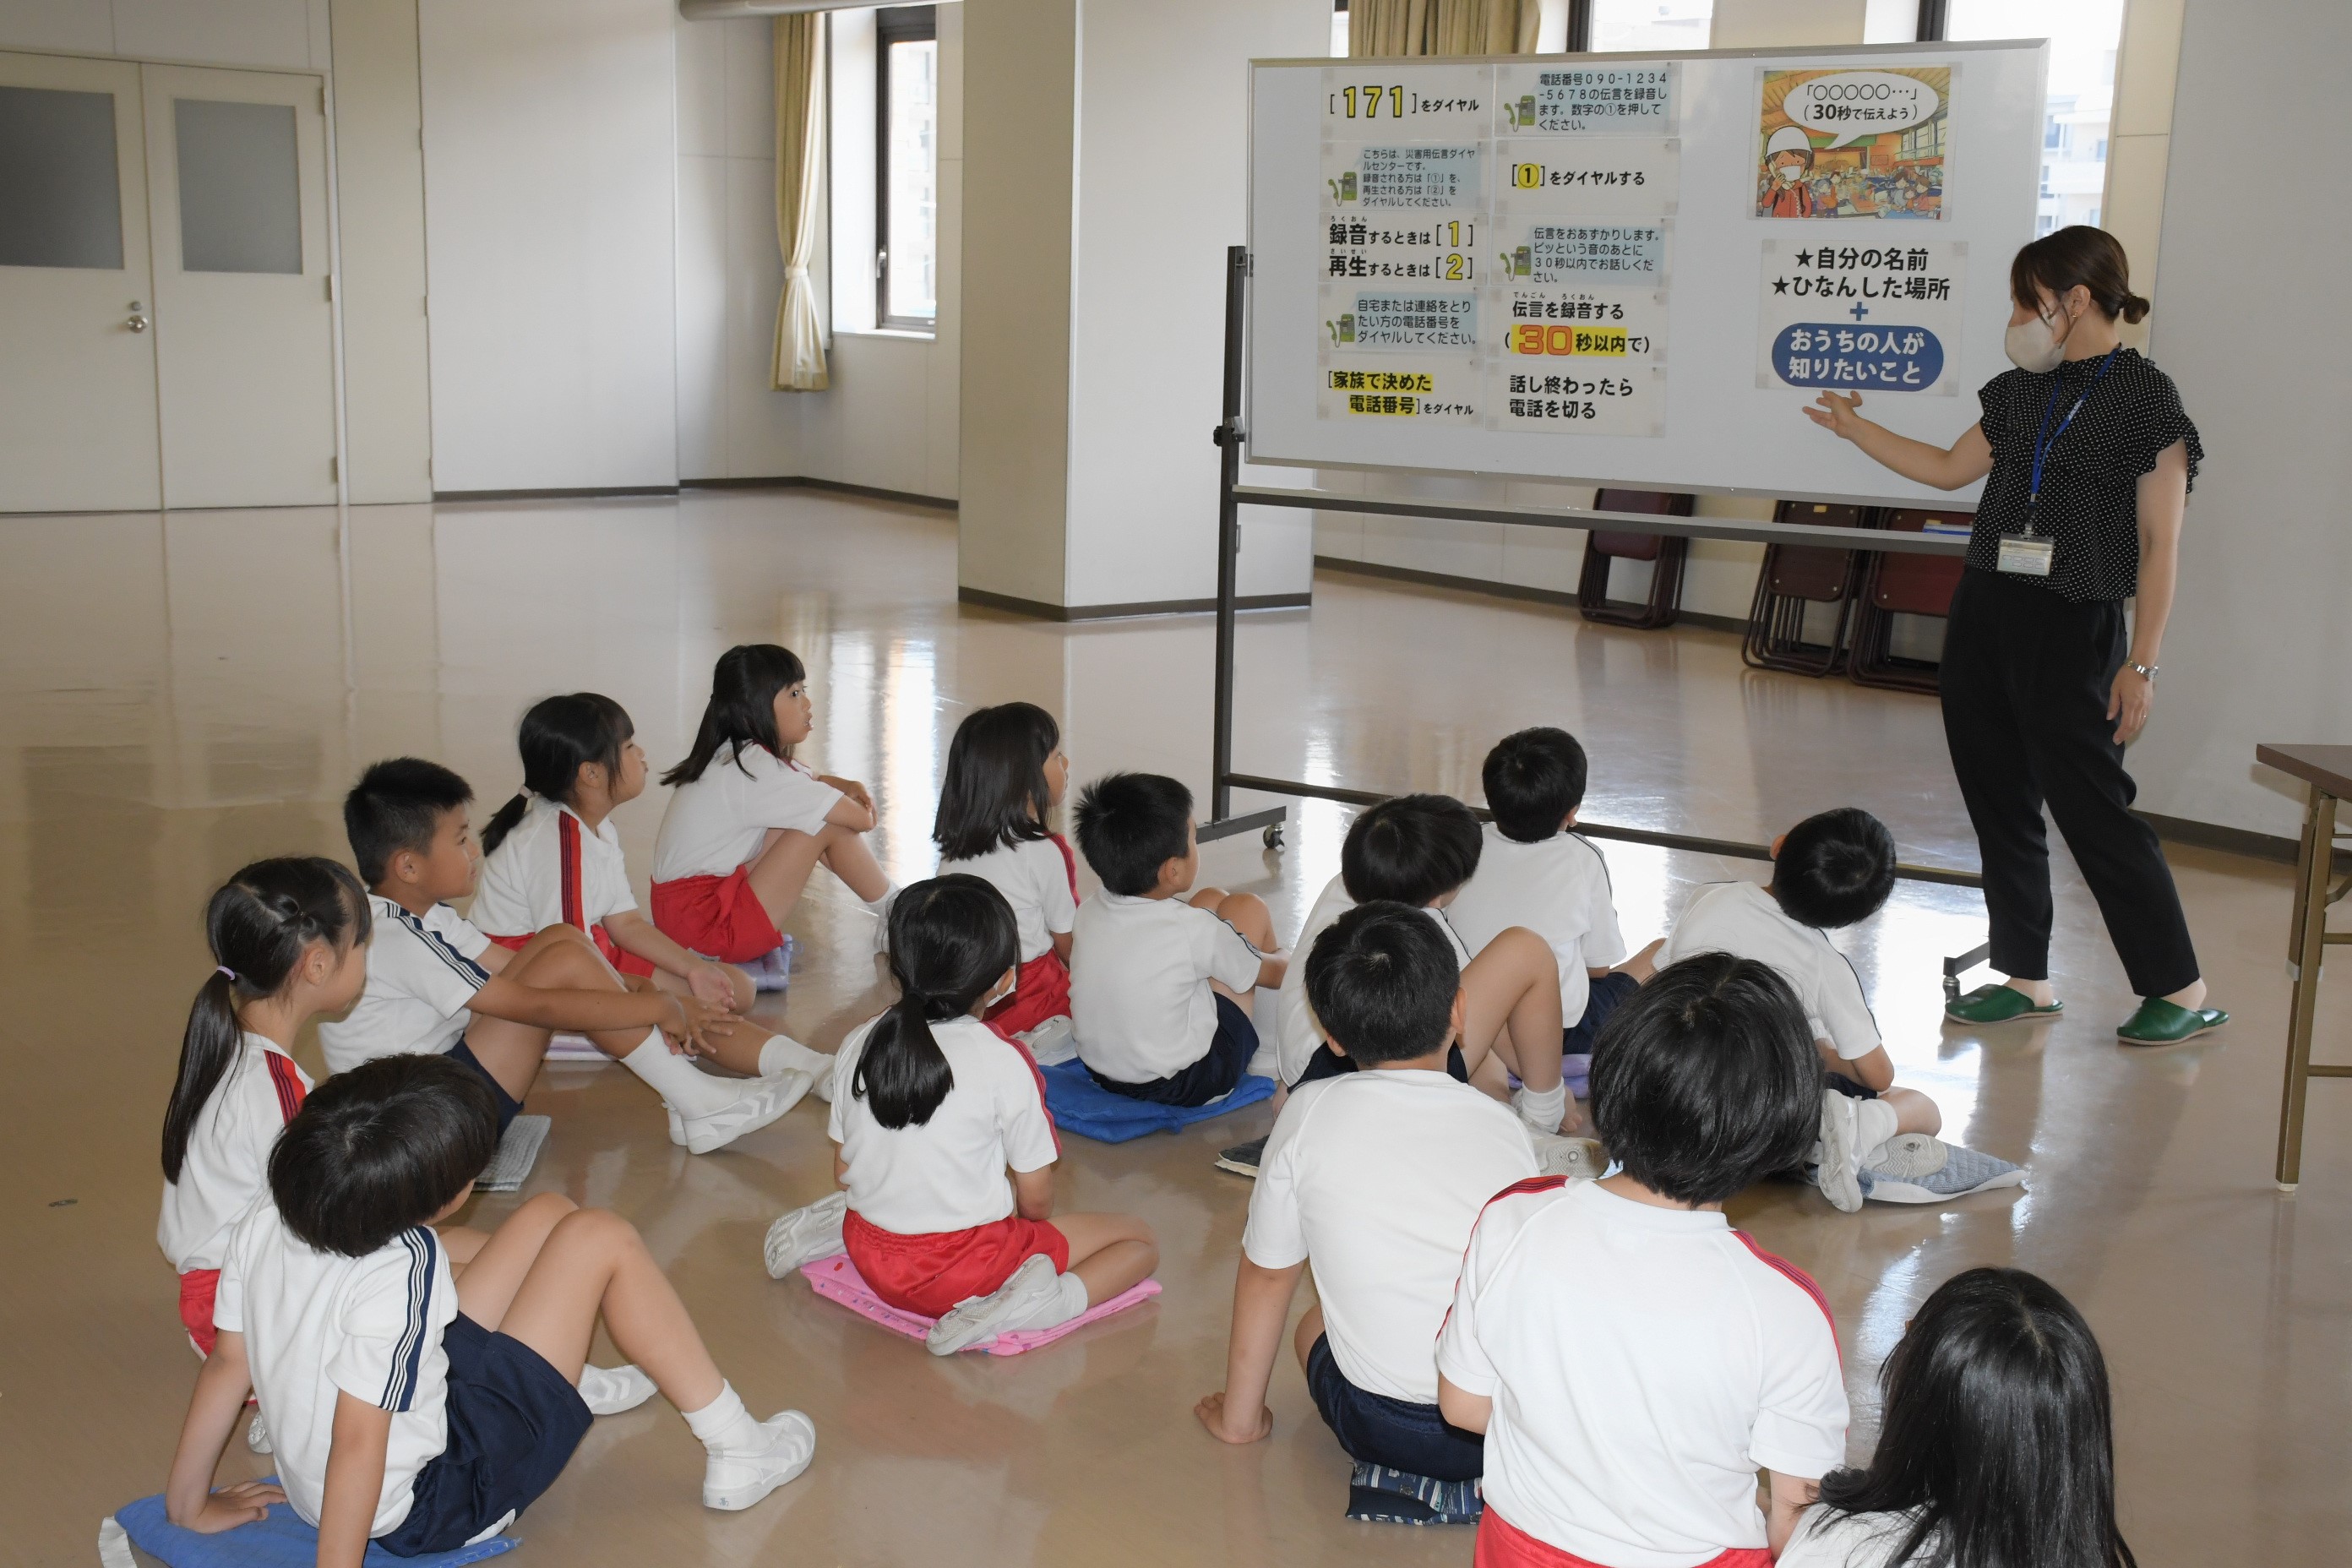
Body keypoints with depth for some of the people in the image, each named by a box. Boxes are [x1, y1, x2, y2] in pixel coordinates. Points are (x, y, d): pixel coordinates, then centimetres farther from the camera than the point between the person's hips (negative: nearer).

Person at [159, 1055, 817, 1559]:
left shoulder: (264, 1223, -11)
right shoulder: (397, 1277, -33)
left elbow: (227, 1365, -2)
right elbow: (356, 1444, -33)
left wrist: (191, 1504, 7)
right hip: (430, 1510, -8)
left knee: (549, 1216, 15)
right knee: (599, 1239, -7)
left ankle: (575, 1384, 42)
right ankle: (734, 1449, 4)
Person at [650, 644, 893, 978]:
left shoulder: (732, 755, 9)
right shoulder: (756, 769, -20)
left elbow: (809, 781, 23)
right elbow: (862, 820, -19)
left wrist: (846, 786, 0)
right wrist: (854, 805, 5)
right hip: (707, 925, -10)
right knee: (830, 823, -12)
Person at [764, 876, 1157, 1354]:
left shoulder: (859, 1044, -2)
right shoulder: (1004, 1062, -16)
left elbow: (843, 1170, 7)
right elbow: (1036, 1198, -8)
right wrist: (1027, 1221, 15)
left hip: (874, 1262, 7)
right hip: (965, 1270, -7)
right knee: (1138, 1241, 3)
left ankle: (835, 1225, 14)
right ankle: (1016, 1309, -18)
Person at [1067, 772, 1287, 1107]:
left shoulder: (1087, 913, -8)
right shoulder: (1194, 930, -23)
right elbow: (1268, 971, -3)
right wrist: (1288, 963, 20)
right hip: (1183, 1086, -6)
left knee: (1212, 900, 13)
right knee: (1246, 907, 7)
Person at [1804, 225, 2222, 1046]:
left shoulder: (2147, 397, -8)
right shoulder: (2020, 392, 11)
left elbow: (2160, 545, -10)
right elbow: (1948, 468, 26)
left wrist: (2142, 663, -13)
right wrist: (1855, 427, 25)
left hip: (2071, 629, -7)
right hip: (1983, 614, 7)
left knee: (2093, 809, -6)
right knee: (1999, 803, 9)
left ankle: (2182, 989, 5)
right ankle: (2026, 979, 20)